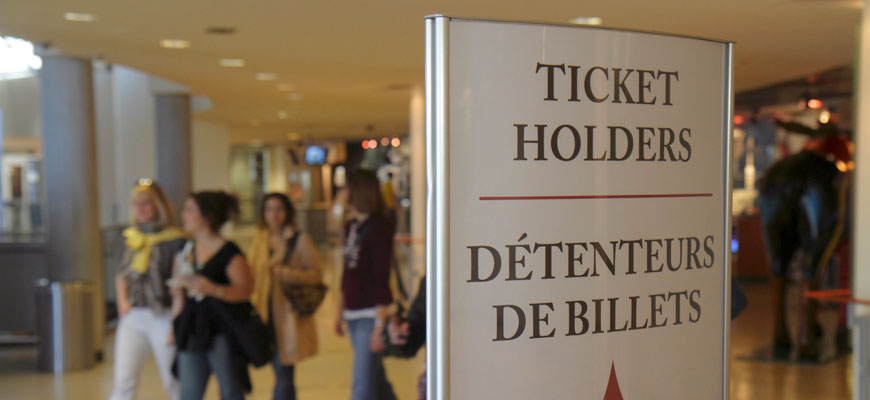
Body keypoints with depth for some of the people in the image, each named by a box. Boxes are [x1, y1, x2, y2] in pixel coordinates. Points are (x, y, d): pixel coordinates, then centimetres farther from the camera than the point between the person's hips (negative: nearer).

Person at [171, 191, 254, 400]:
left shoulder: (229, 252, -10)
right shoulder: (185, 249, 9)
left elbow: (244, 289, -16)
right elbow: (178, 294, 16)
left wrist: (213, 289, -28)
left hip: (223, 330, -6)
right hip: (192, 331, 6)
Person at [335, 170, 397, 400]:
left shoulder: (379, 229, -14)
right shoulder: (351, 227, 10)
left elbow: (381, 280, -17)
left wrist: (380, 325, -19)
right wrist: (341, 312, 20)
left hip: (371, 314, -8)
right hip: (353, 315, 8)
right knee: (376, 379, 17)